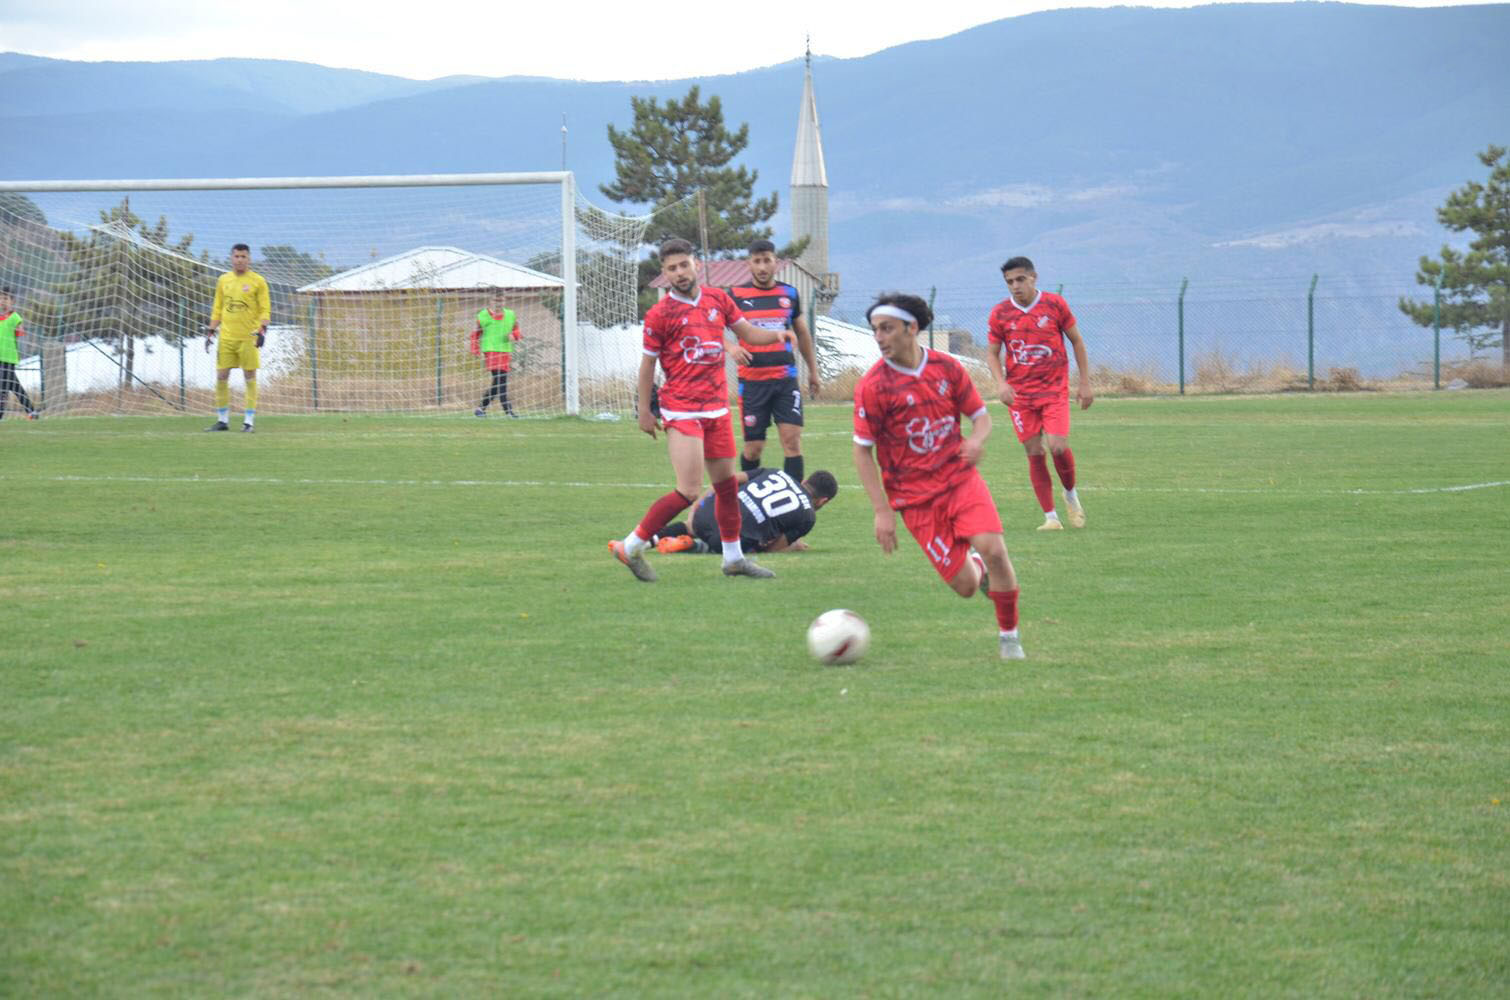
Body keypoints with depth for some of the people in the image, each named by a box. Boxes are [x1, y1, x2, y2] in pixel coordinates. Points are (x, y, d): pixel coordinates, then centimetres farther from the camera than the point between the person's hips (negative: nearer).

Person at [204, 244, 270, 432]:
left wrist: (262, 329, -16)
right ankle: (222, 420, 9)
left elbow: (265, 309, -2)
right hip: (226, 337, 4)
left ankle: (249, 421, 1)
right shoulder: (223, 280, 11)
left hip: (248, 337, -4)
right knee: (221, 377, 1)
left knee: (250, 377, -3)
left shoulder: (257, 281, 0)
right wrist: (211, 331, 10)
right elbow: (217, 308, 16)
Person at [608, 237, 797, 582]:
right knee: (688, 491, -13)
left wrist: (777, 335, -3)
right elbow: (647, 363, -1)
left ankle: (733, 557, 25)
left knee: (727, 483, 12)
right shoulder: (660, 314, -7)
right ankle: (631, 547, -2)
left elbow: (746, 331, 17)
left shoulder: (717, 299, 8)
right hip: (681, 411, -6)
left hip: (717, 408, 6)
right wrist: (644, 410, -1)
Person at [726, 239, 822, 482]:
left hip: (786, 379, 2)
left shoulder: (789, 294, 9)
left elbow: (802, 333, 21)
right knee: (754, 447, 1)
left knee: (792, 439, -9)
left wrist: (813, 370, 24)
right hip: (752, 380, -2)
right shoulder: (736, 295, 1)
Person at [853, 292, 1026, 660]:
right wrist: (882, 511, -10)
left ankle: (1009, 636, 0)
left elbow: (981, 415, 10)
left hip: (960, 478, 2)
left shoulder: (946, 368, -1)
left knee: (993, 548, -21)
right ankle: (978, 568, 31)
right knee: (965, 586, -9)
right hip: (914, 495, -2)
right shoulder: (873, 386, -9)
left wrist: (977, 439, -15)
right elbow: (862, 451, -5)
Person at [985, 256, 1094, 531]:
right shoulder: (1000, 313, 0)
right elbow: (992, 352, 8)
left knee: (1058, 447, -15)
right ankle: (1050, 516, 8)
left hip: (1054, 388, -1)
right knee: (1035, 454, 0)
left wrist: (1085, 383, 4)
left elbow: (1077, 341, 7)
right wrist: (1002, 384, -11)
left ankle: (1071, 494, 15)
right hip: (1019, 393, 1)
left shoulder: (1054, 304, -2)